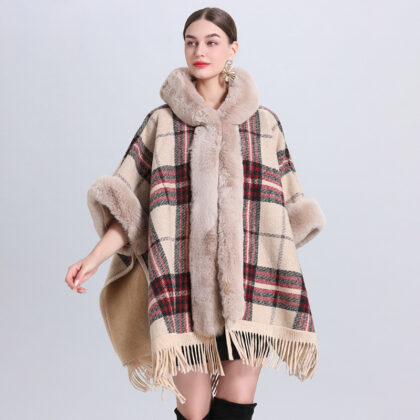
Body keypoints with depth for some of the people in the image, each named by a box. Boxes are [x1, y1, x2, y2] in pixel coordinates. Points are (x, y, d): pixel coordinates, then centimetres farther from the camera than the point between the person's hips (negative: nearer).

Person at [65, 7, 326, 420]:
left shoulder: (264, 122, 9)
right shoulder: (162, 122, 6)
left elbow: (286, 211, 12)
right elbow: (130, 206, 3)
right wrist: (94, 257, -12)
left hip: (249, 292, 1)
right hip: (185, 291, 0)